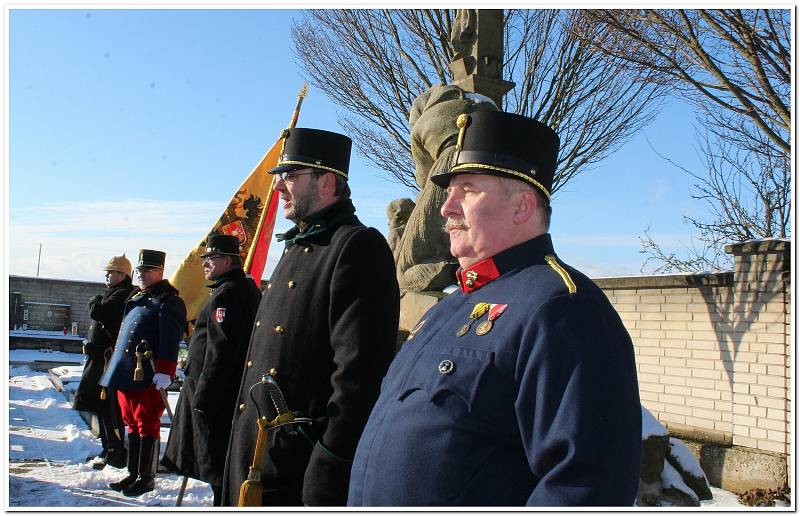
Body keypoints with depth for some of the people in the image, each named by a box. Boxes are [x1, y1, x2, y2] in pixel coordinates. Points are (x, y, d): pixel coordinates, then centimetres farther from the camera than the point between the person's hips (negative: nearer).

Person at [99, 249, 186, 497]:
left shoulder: (169, 301, -9)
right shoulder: (137, 299, 19)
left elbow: (170, 341, -18)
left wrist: (164, 372, -25)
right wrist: (118, 368, 23)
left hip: (149, 377, -9)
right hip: (126, 374, 9)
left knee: (147, 426, -1)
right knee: (132, 424, 15)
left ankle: (146, 478, 8)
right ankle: (133, 474, 25)